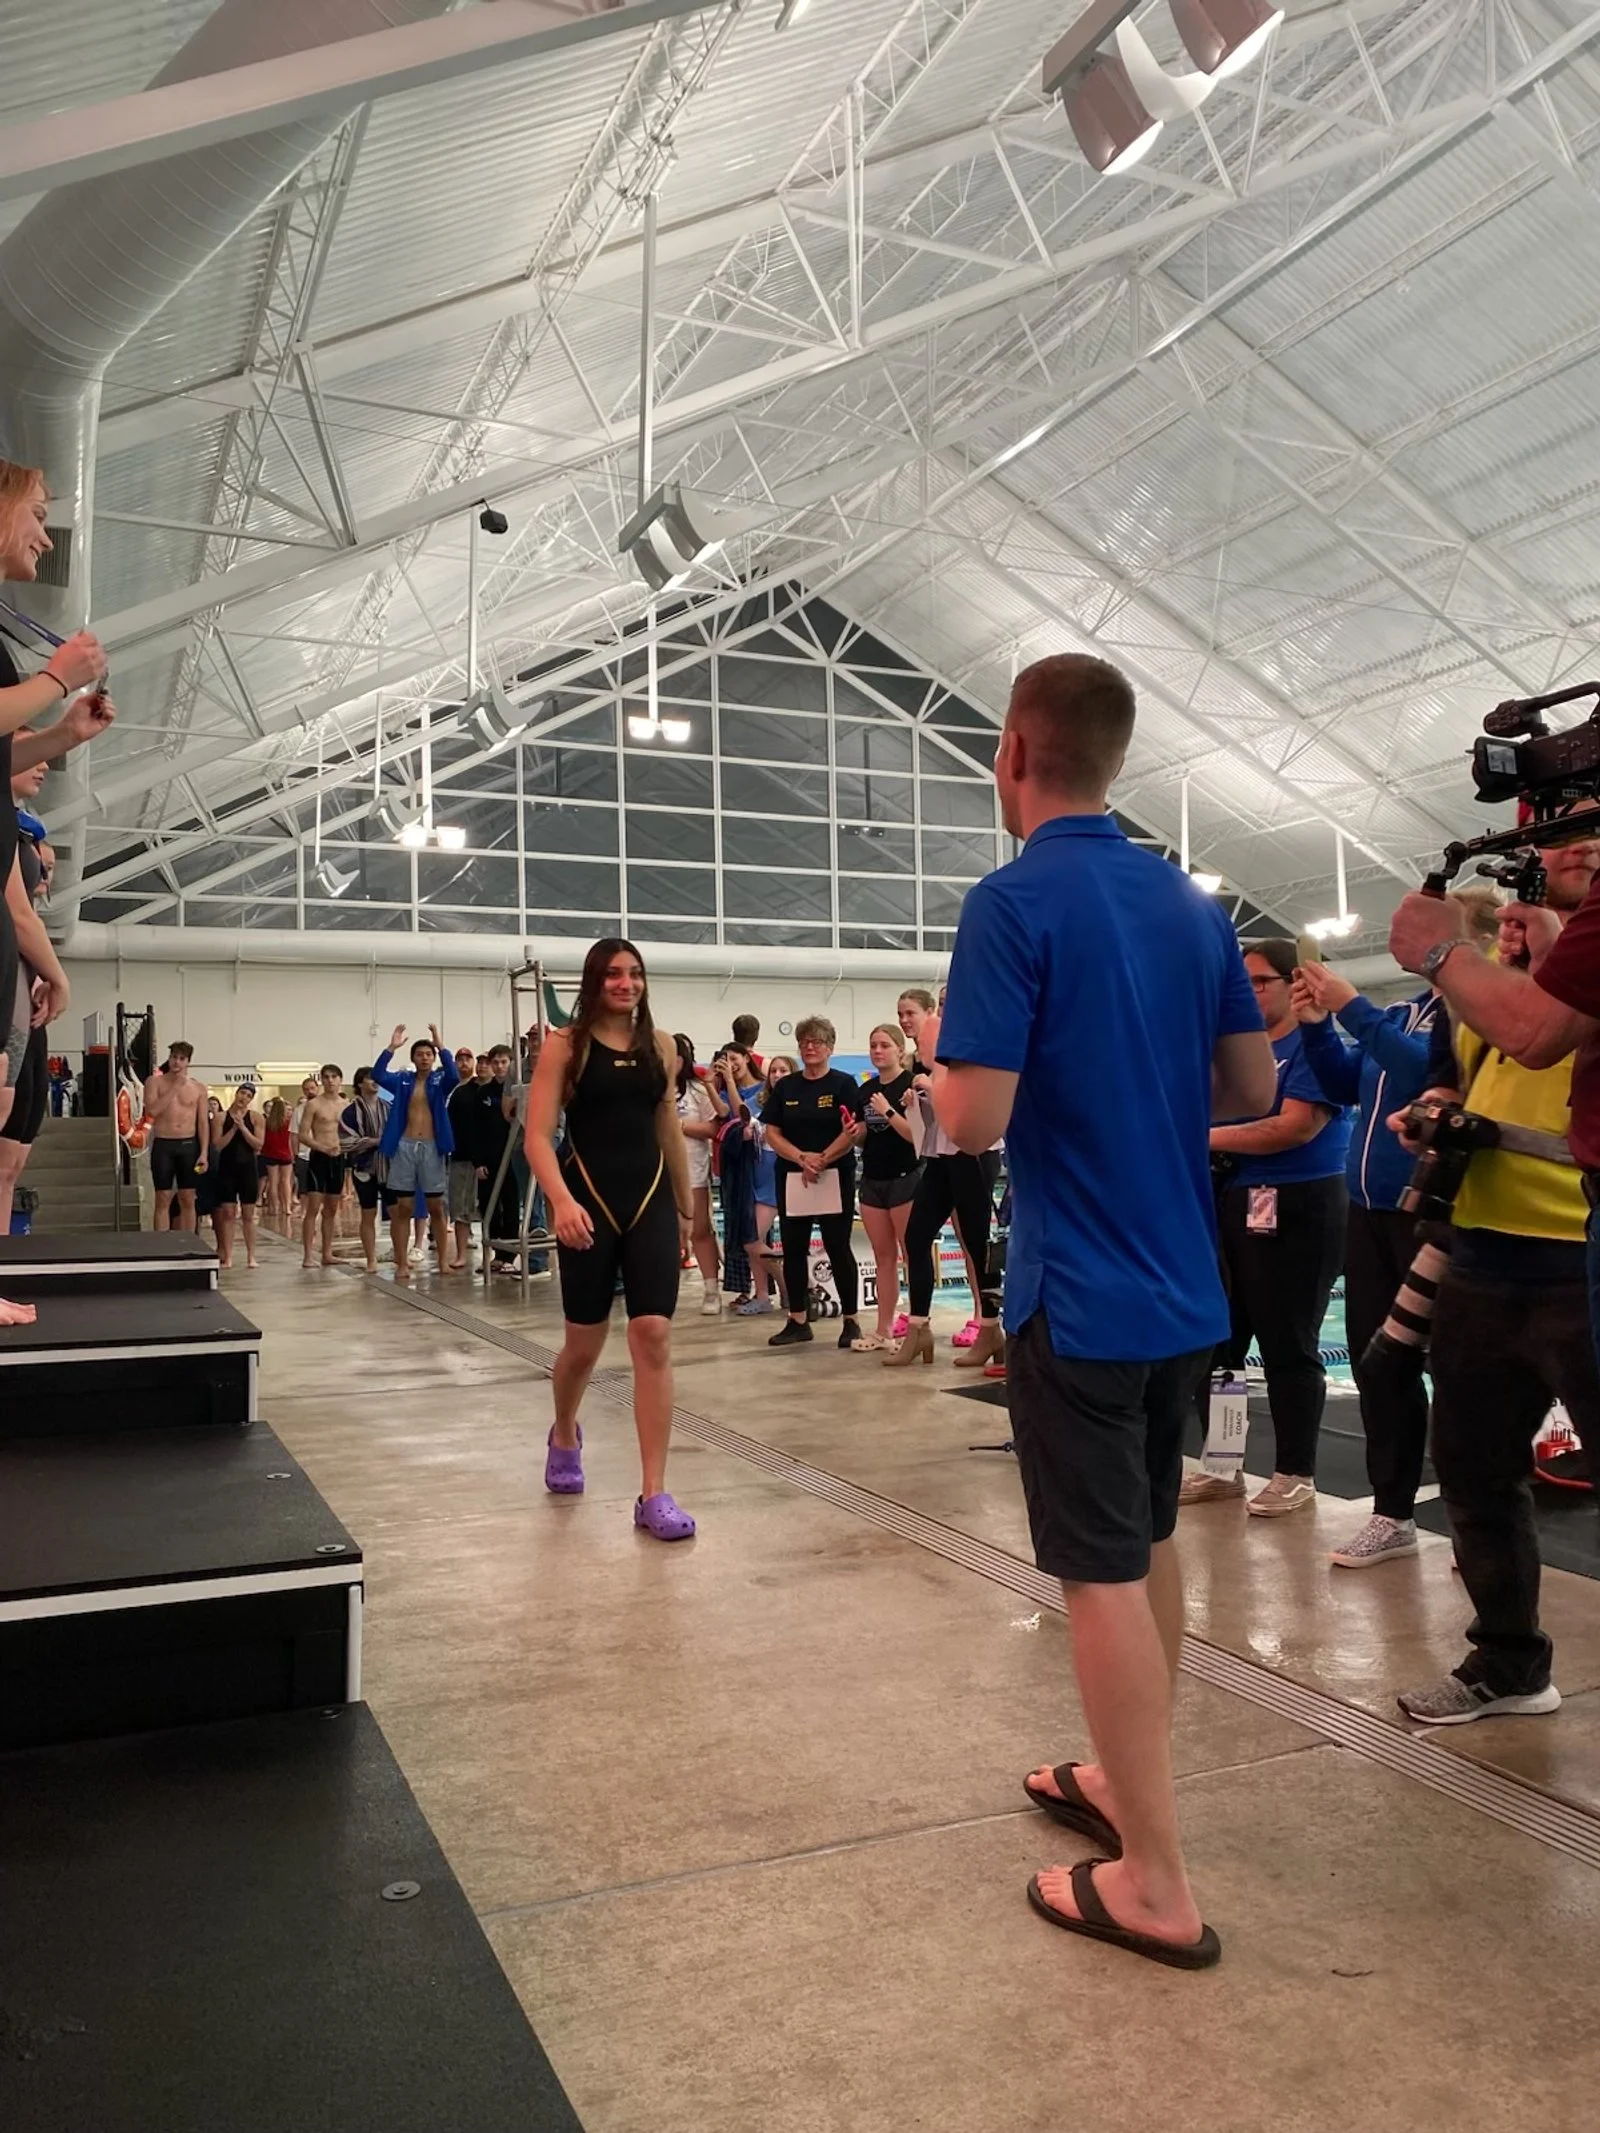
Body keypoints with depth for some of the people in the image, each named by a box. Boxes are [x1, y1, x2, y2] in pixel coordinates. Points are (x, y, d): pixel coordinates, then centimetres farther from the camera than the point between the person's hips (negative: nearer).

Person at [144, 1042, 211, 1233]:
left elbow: (203, 1122, 4)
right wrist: (174, 1087, -12)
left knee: (188, 1200, 5)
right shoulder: (155, 1082, 2)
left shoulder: (199, 1088, 6)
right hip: (163, 1145, -1)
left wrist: (204, 1153, -4)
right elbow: (152, 1111, -13)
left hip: (189, 1145, 2)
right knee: (163, 1200, -1)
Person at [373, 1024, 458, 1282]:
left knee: (436, 1208, 4)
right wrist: (391, 1048, -17)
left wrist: (441, 1046, -24)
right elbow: (378, 1076, -8)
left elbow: (454, 1075, -18)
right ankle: (402, 1264, 7)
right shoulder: (402, 1080, 7)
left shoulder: (440, 1081, 4)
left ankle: (443, 1261, 8)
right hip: (404, 1146, 1)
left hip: (432, 1147, -1)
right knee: (400, 1209, 2)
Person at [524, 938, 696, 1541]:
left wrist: (686, 1204, 22)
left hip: (651, 1201, 3)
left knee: (654, 1338, -8)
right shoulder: (564, 1045, -3)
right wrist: (561, 1200, -25)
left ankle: (653, 1495, -4)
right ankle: (564, 1437, 43)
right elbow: (538, 1135, -10)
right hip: (589, 1202, -2)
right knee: (584, 1343, 10)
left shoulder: (660, 1046, 8)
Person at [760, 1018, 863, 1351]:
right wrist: (802, 1158, -11)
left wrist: (821, 1160, -17)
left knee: (838, 1249, -2)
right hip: (791, 1179, 4)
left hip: (835, 1177, -4)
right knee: (793, 1250, 6)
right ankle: (797, 1321, 14)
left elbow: (852, 1133, -9)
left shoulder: (844, 1084, -1)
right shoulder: (785, 1087, 10)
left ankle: (851, 1321, 5)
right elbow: (772, 1133, 4)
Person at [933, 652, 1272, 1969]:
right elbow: (1253, 1088, 12)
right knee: (1150, 1543, 20)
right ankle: (1126, 1783, 37)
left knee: (1102, 1572, 2)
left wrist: (937, 1055, -1)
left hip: (1079, 1294, -7)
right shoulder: (1193, 905, 6)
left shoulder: (1015, 904, -16)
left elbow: (974, 1122, -21)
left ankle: (1155, 1885, 11)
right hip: (1184, 1283, 8)